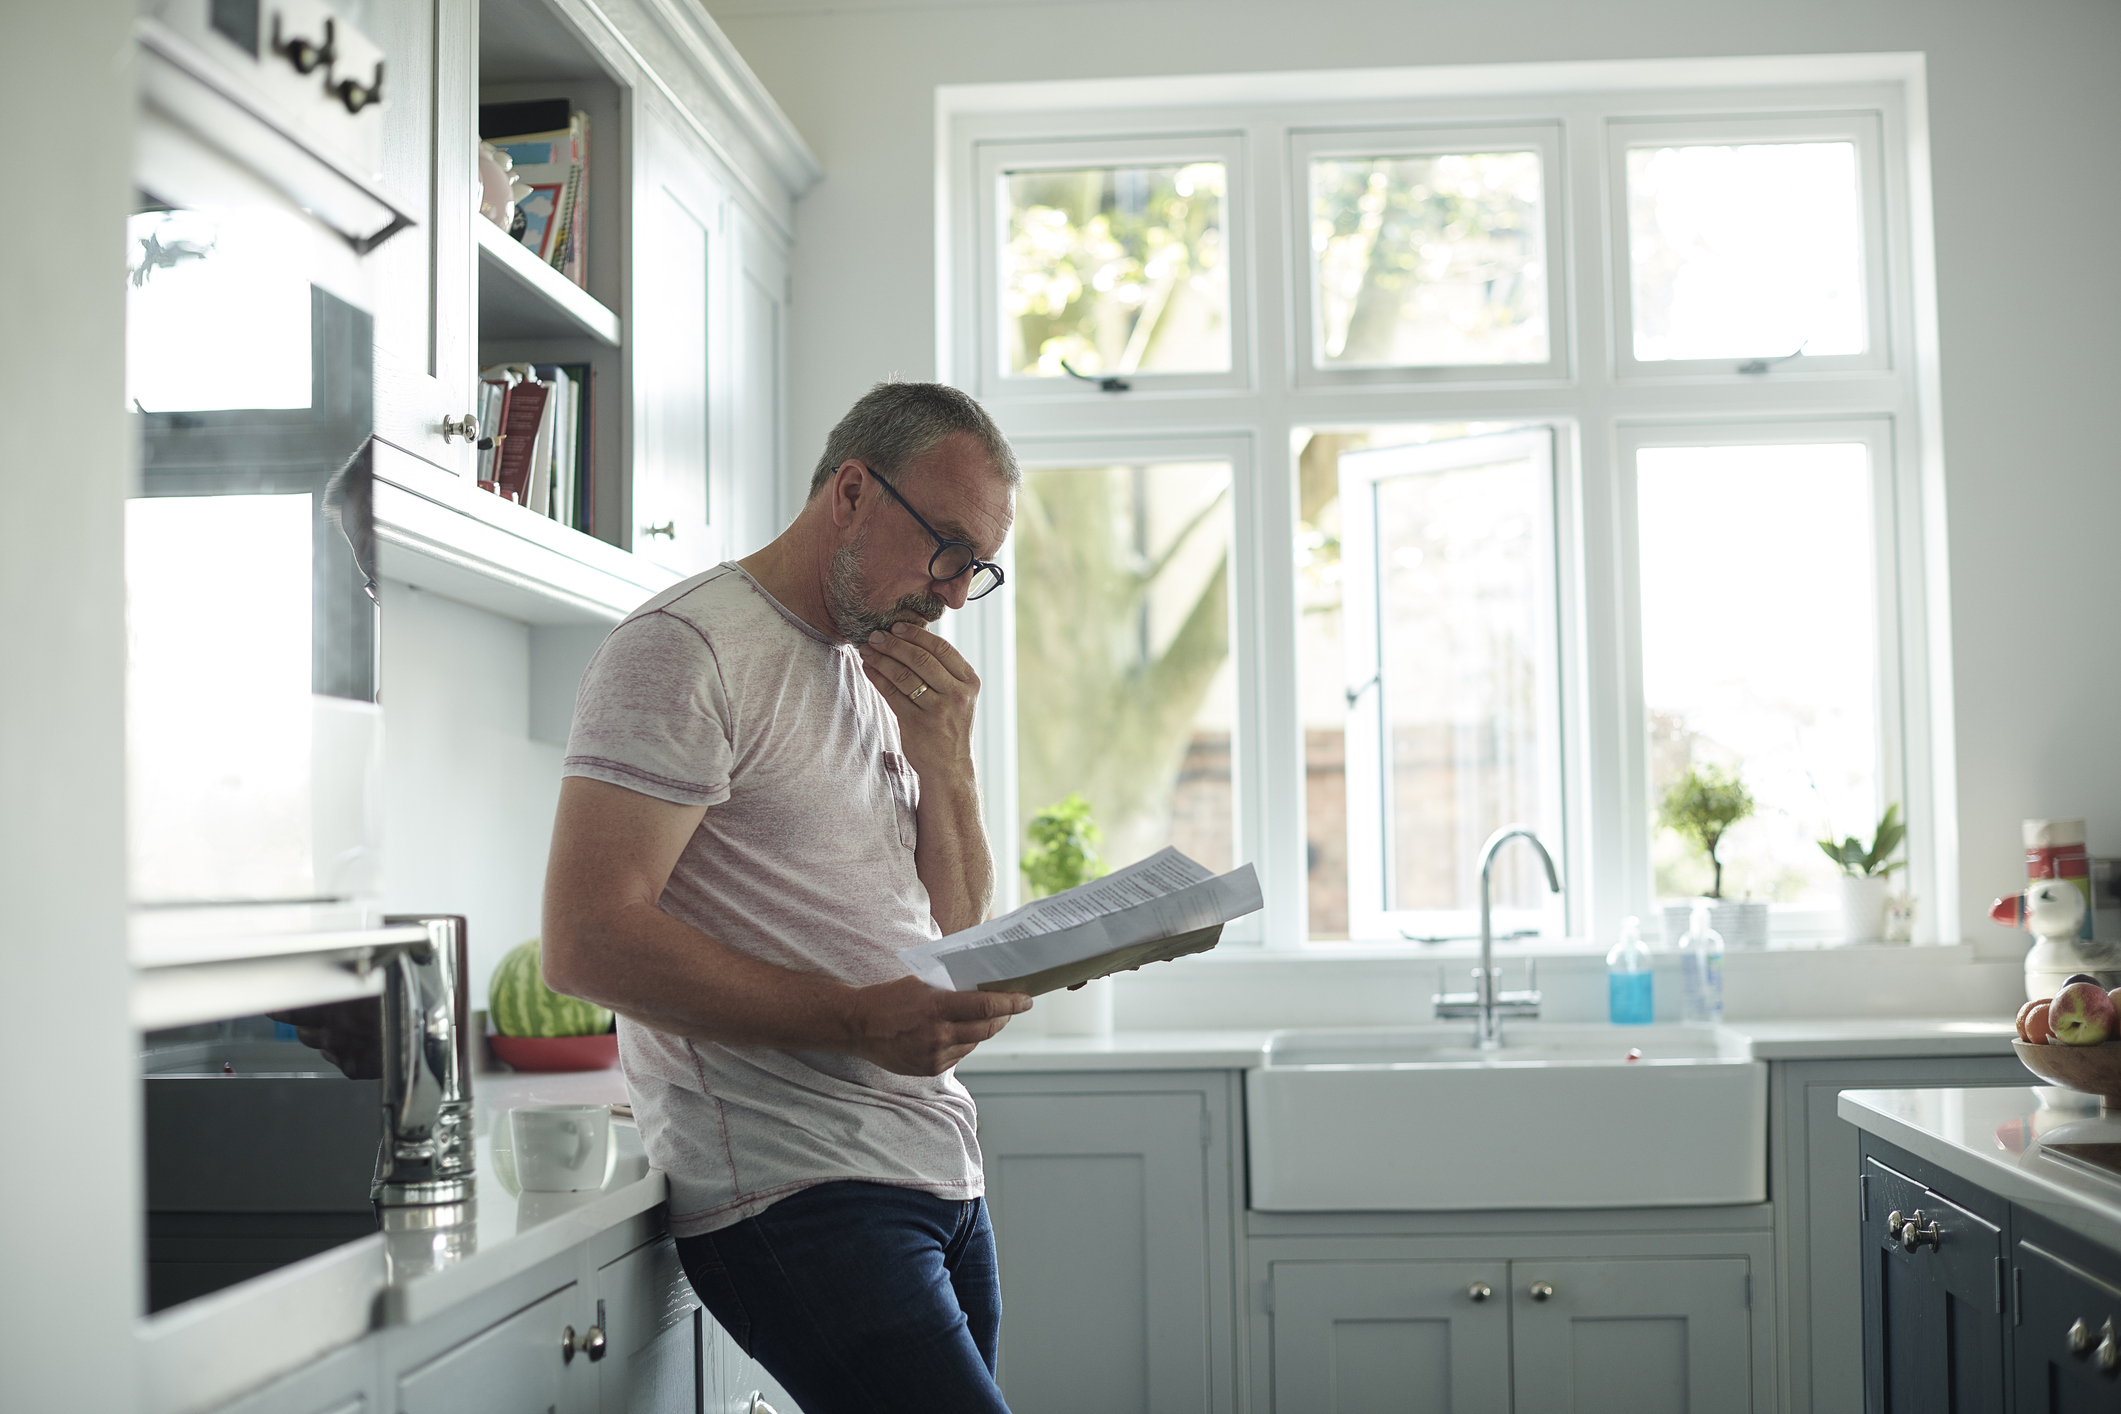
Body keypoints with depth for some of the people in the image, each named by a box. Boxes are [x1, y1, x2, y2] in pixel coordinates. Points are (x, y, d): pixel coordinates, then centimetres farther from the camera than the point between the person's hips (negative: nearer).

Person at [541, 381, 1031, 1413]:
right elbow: (587, 943, -16)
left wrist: (946, 762, 2)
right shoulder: (687, 649, -7)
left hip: (937, 1174, 8)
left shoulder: (891, 685, 19)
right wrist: (857, 1022, -22)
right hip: (796, 1198, -8)